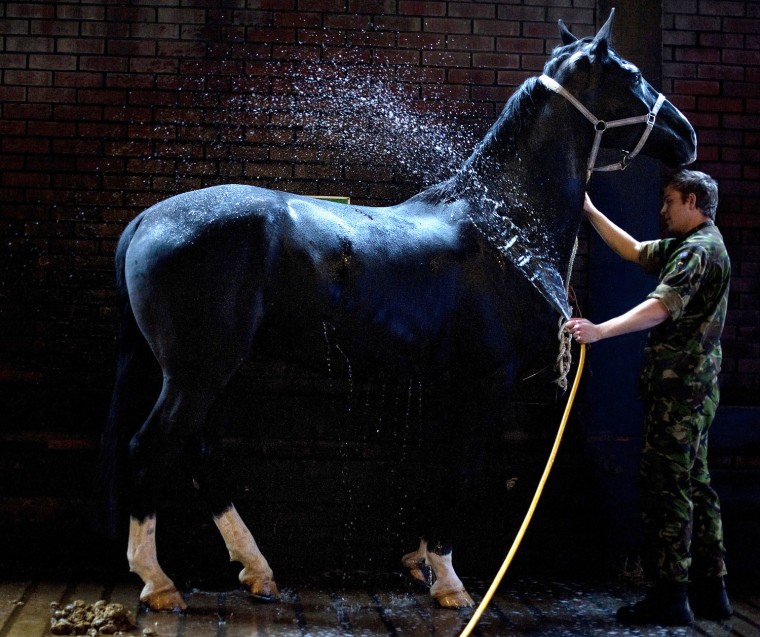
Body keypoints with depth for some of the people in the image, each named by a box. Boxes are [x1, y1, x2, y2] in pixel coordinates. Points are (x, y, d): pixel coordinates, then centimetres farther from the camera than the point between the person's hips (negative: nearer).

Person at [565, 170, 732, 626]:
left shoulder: (698, 250, -14)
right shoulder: (694, 245, 18)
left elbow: (661, 307, -28)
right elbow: (636, 252, 27)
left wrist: (601, 331, -37)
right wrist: (592, 213, 25)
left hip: (680, 387, -11)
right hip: (694, 386, 11)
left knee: (667, 487, -8)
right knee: (695, 485, 14)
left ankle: (671, 597, -4)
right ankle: (711, 589, 20)